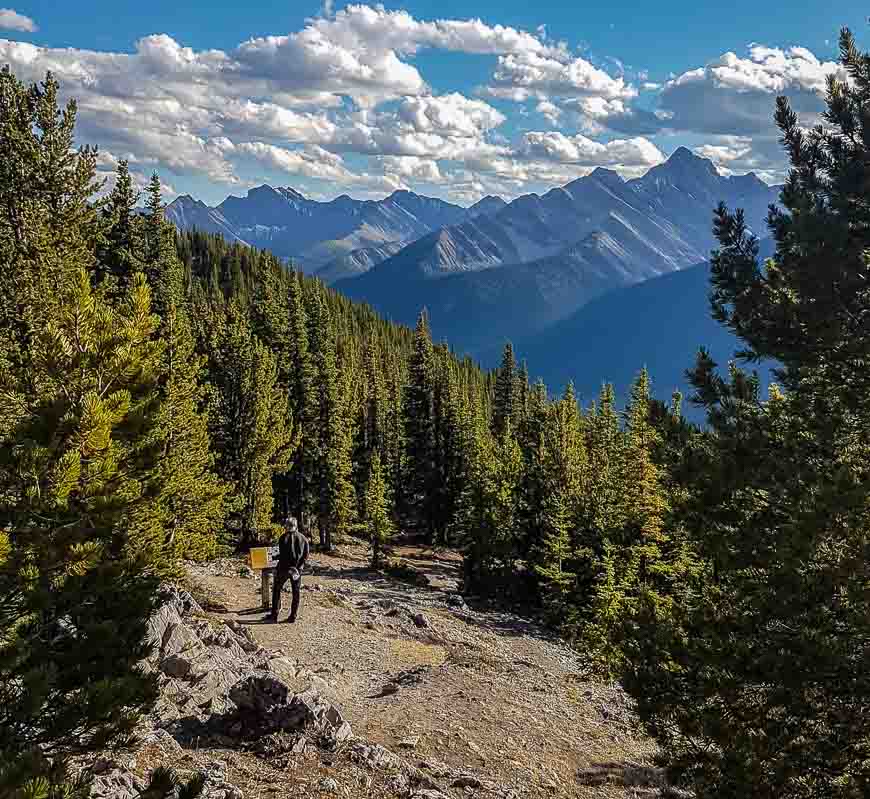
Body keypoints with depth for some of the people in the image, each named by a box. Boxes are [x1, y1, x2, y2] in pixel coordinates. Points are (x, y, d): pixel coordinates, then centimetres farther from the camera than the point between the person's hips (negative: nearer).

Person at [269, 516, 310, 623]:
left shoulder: (283, 538, -6)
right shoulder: (303, 538, 4)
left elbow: (282, 554, -10)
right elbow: (306, 555, 0)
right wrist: (299, 566, 2)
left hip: (284, 568, -2)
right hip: (297, 569, 2)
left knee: (277, 590, 12)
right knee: (296, 592, 11)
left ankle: (274, 614, 12)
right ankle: (293, 616, 11)